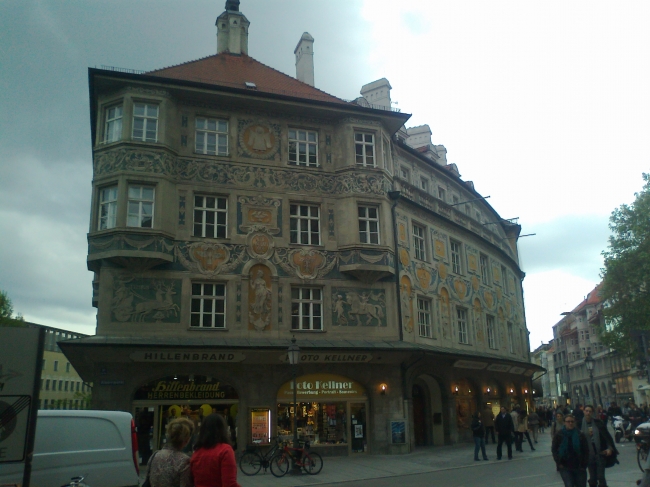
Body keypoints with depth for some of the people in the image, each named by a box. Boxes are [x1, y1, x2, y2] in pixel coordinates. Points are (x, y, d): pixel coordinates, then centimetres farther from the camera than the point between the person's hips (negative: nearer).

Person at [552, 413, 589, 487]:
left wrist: (584, 464, -2)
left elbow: (586, 451, 4)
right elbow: (554, 450, 1)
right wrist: (559, 463, -7)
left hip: (579, 466, 2)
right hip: (565, 467, -2)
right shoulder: (559, 435, -3)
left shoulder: (580, 435, -1)